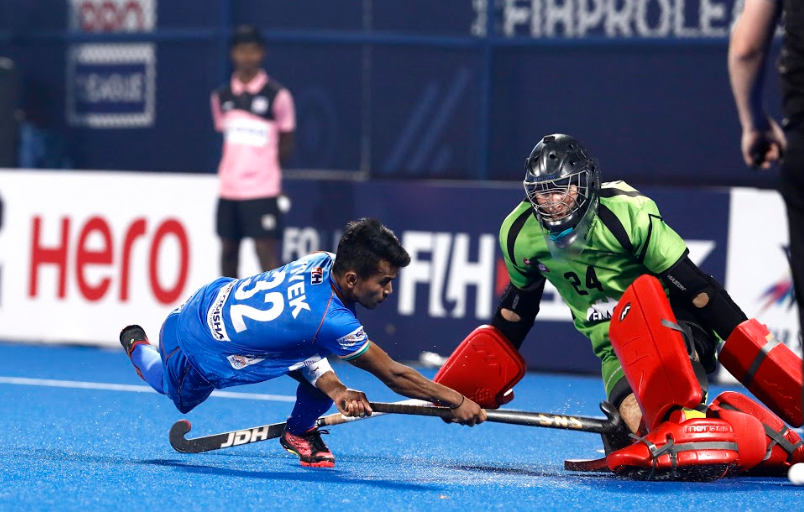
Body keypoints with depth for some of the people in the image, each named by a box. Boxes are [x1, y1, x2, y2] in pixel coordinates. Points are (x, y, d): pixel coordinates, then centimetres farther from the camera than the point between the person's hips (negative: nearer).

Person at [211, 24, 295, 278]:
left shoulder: (277, 95, -5)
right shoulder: (221, 97, 8)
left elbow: (286, 145, 2)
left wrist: (263, 166, 4)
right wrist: (231, 169, 7)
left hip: (263, 190, -5)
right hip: (228, 189, 5)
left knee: (266, 249, -9)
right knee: (228, 249, 10)